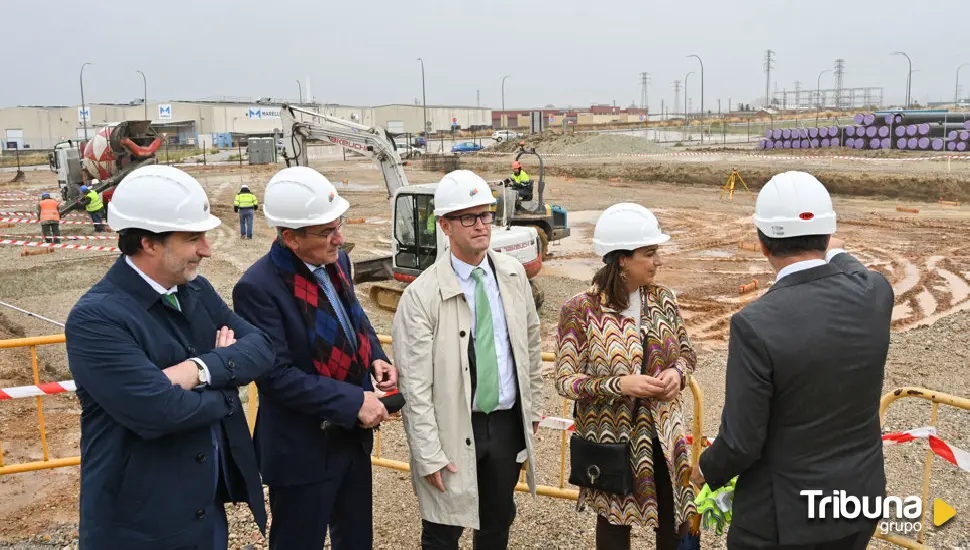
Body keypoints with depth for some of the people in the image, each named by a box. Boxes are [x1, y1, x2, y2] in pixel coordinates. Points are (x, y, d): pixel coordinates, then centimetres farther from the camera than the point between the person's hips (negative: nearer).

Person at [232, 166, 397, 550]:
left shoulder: (336, 261, 0)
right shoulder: (258, 287, -23)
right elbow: (277, 376, -25)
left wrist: (376, 358, -3)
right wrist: (353, 402, -24)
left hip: (353, 434, 7)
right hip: (302, 450, -7)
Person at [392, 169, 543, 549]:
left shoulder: (513, 274, 0)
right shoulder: (421, 294, -17)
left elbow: (531, 344, 12)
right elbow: (415, 384, -15)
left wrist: (534, 406, 14)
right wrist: (430, 455, -15)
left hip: (508, 422, 5)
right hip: (455, 428, -4)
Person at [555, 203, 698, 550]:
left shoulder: (663, 299, -2)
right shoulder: (580, 310, -15)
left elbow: (687, 351, 11)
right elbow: (566, 381, -13)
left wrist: (678, 373, -12)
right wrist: (619, 384, -26)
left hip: (663, 434, 4)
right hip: (612, 439, -4)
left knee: (676, 522, 13)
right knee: (615, 521, 15)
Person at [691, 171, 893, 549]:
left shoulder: (756, 324, -27)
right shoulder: (876, 292, -12)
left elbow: (741, 443, -21)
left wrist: (707, 471, 0)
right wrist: (837, 254, 36)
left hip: (784, 514, -5)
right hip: (860, 497, 6)